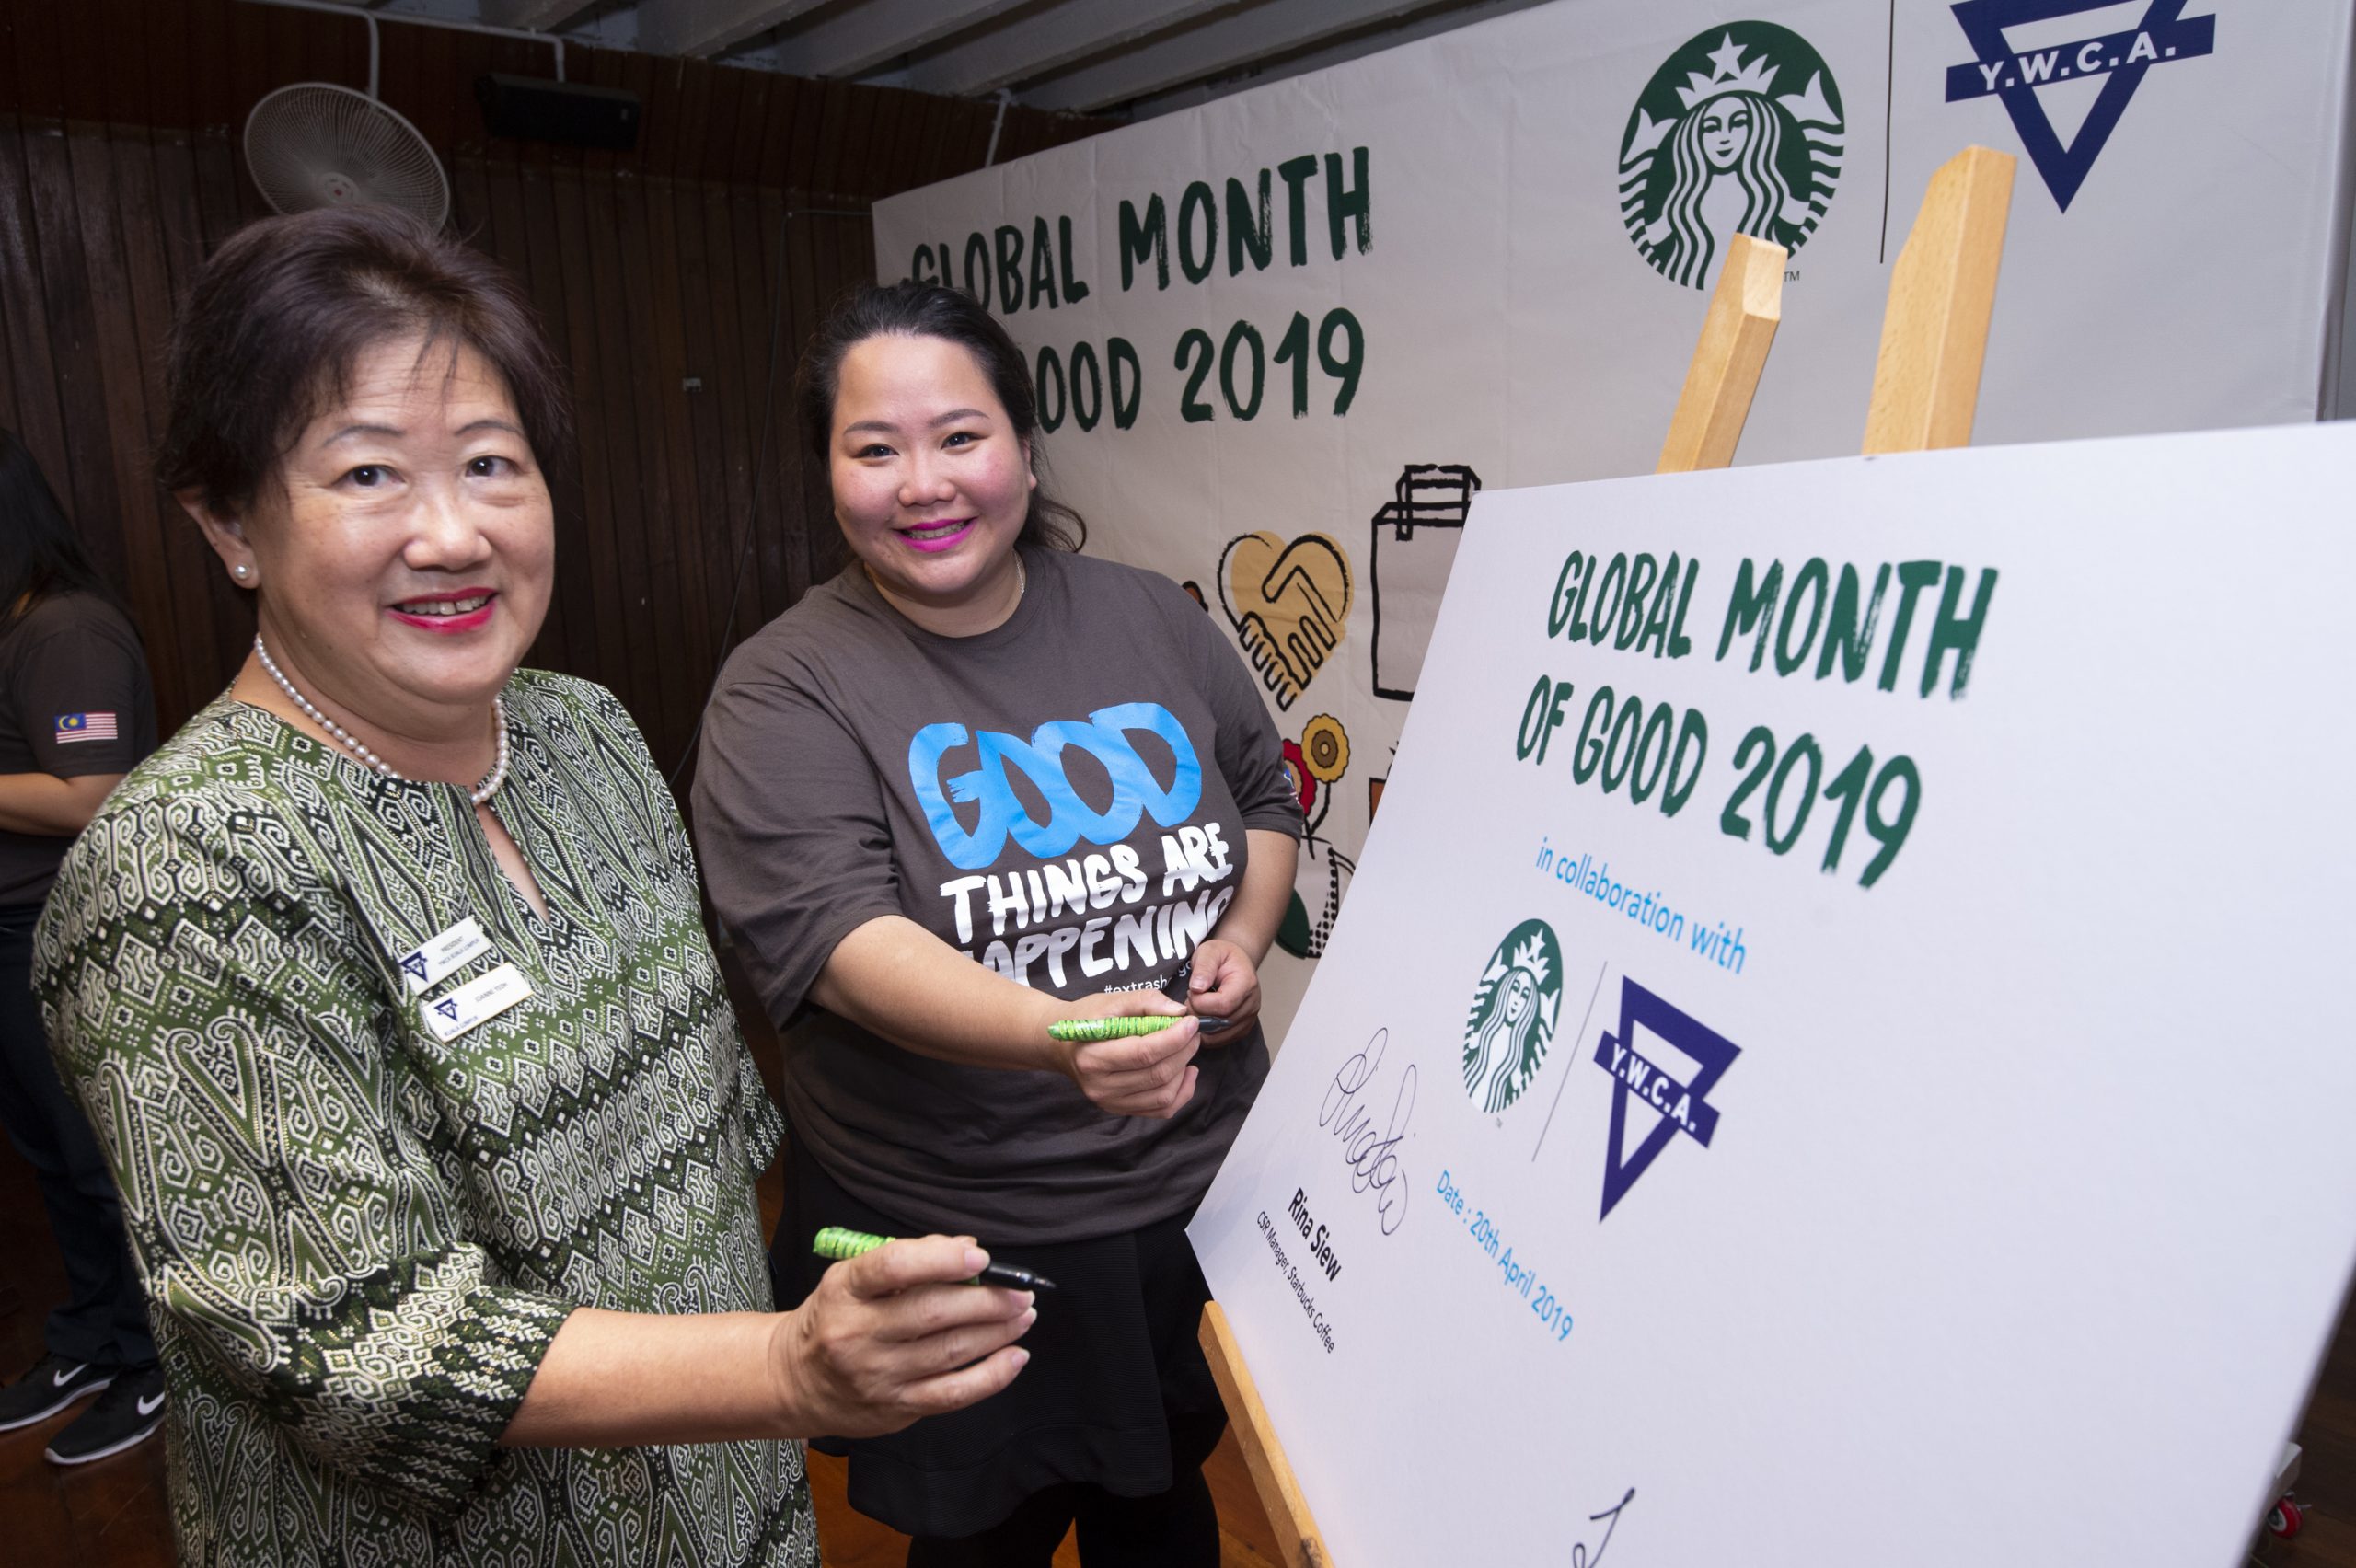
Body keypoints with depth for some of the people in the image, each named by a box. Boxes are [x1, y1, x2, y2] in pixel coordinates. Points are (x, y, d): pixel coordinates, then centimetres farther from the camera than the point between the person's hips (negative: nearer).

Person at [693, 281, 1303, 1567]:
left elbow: (1264, 791, 14)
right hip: (958, 1247, -3)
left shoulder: (1151, 621, 1)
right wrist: (1054, 1036, -39)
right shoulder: (787, 688, -11)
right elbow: (834, 934, -23)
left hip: (1199, 1186, 4)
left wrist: (1245, 940, -5)